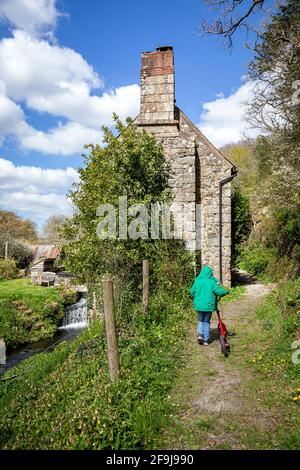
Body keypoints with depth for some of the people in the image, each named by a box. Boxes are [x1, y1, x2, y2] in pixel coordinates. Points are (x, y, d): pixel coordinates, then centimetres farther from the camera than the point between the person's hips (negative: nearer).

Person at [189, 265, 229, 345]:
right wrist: (226, 291, 7)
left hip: (199, 305, 1)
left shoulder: (197, 281, -6)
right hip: (209, 305, -1)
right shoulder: (212, 282, -12)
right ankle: (206, 340, 18)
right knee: (207, 322, 14)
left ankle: (200, 334, 1)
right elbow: (219, 291, -14)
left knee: (201, 320, 21)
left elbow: (192, 292, 1)